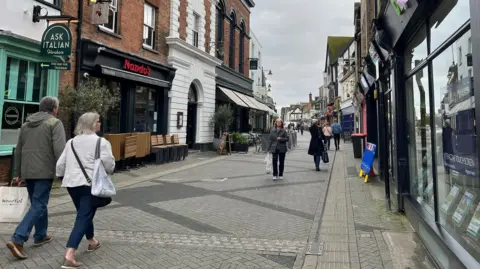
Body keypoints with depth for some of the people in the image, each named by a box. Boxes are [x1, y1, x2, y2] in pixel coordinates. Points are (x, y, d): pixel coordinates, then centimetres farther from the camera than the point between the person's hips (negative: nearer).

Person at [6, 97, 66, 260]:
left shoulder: (26, 124, 16)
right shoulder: (55, 123, -7)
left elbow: (18, 150, 19)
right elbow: (59, 149, -17)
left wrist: (18, 172, 25)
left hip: (28, 171, 8)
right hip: (44, 171, -7)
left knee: (38, 203, 19)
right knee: (38, 206, -3)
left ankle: (40, 236, 27)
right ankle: (17, 240, -11)